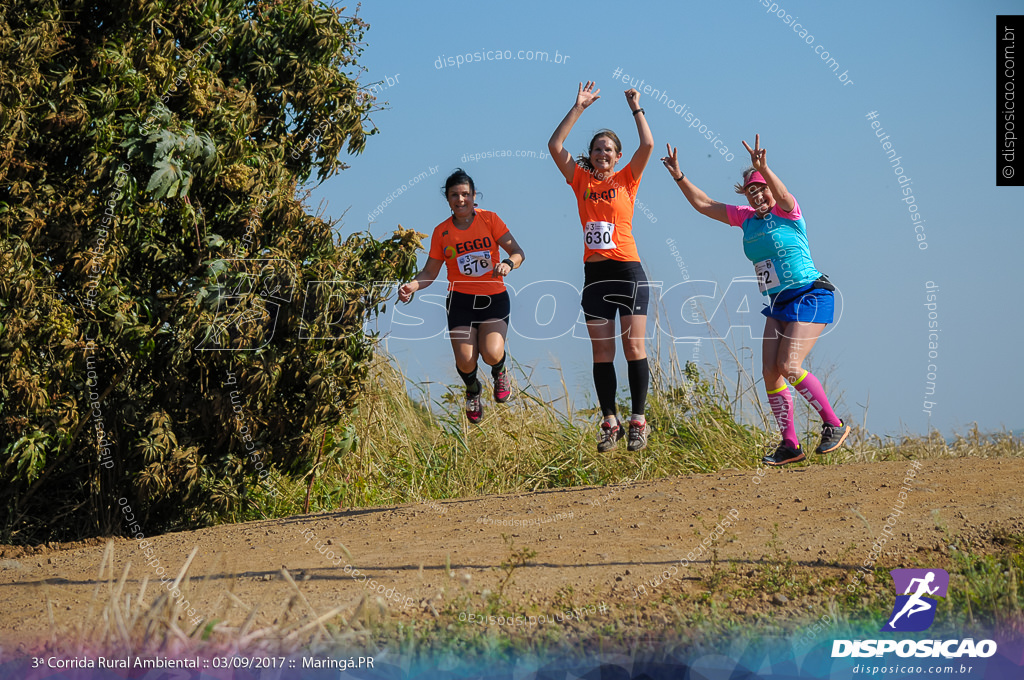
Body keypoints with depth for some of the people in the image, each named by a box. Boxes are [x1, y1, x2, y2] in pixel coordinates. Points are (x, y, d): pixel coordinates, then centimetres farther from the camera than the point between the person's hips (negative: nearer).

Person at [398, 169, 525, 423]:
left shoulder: (489, 220, -2)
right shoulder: (442, 231, 2)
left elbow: (518, 252, -4)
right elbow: (430, 272, 7)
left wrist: (508, 264, -27)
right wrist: (412, 286, -13)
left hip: (494, 299, -1)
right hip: (461, 301, 1)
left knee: (491, 354, -23)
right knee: (465, 361, -16)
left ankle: (500, 373, 17)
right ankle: (473, 392, 21)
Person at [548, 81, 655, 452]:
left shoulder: (627, 180, 5)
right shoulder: (581, 181, 10)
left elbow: (648, 145, -8)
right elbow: (555, 145, 1)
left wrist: (635, 108, -1)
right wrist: (579, 108, 1)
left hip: (628, 272, -2)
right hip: (594, 275, 2)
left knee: (634, 346, -5)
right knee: (601, 352, 2)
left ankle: (638, 421, 0)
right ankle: (610, 423, 6)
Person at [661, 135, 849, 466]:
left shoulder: (787, 211, -7)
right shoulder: (747, 217, 12)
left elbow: (782, 194, -32)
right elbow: (704, 204, 16)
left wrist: (763, 168, -49)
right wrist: (679, 176, 6)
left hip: (810, 296, -8)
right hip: (779, 304, 8)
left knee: (789, 366, -19)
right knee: (770, 371, -2)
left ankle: (834, 425, -6)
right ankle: (790, 445, 4)